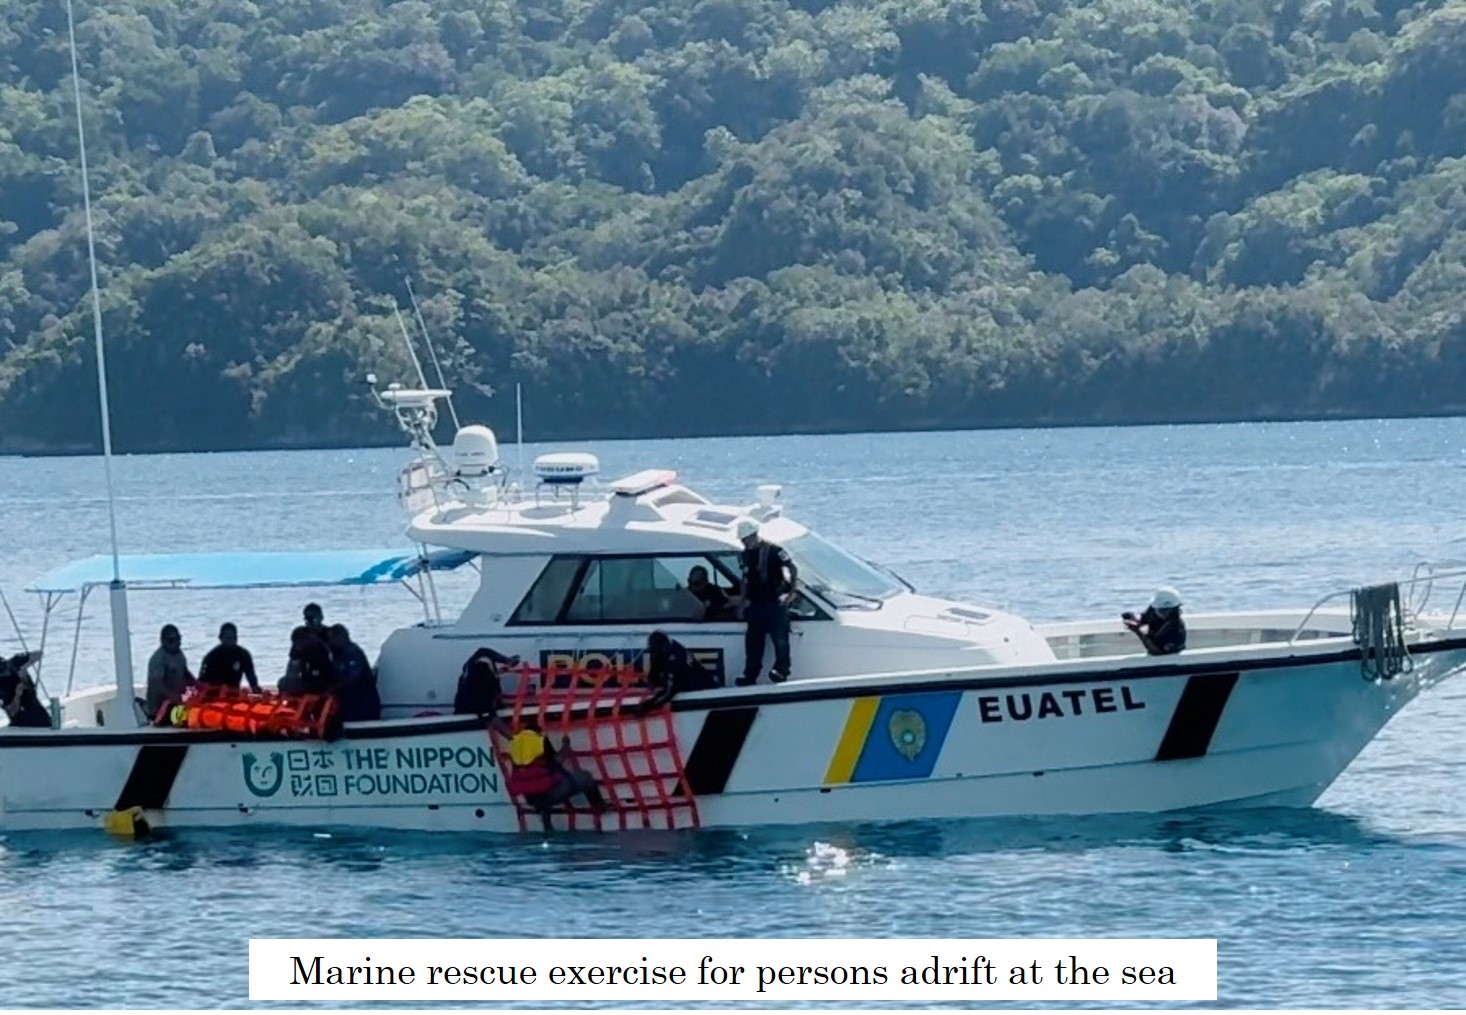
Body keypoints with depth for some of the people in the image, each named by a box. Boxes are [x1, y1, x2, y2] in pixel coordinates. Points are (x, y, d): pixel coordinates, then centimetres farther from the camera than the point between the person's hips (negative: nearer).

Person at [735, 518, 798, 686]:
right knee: (753, 640, 7)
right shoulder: (747, 554, 12)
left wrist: (791, 593, -17)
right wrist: (745, 600, 14)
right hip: (755, 604, 7)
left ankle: (781, 670, -7)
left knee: (779, 637, -9)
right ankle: (750, 674, 11)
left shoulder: (773, 551, -10)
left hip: (775, 602, -7)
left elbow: (792, 569, -13)